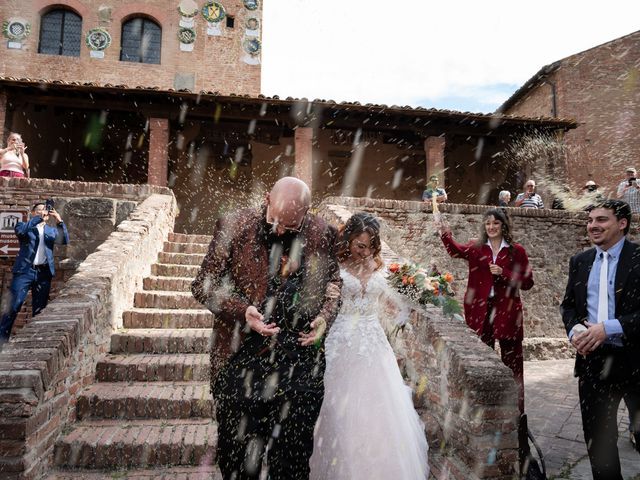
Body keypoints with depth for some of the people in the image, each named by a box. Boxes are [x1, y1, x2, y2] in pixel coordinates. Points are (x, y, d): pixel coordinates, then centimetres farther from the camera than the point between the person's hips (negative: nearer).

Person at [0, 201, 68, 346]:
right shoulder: (25, 225, 10)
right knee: (14, 306, -8)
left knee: (39, 309, 6)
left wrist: (59, 221, -13)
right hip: (25, 270, -3)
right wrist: (39, 218, -19)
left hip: (44, 273, 3)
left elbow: (64, 240, 0)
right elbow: (20, 231, -14)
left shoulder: (51, 231, 18)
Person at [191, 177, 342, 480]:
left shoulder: (322, 234, -1)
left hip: (300, 361, 1)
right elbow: (203, 284, -2)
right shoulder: (233, 227, -7)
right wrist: (241, 310, -17)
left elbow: (333, 282, 14)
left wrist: (326, 315, -5)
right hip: (241, 361, -1)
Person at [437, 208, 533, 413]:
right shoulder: (476, 248, 3)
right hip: (480, 311, 2)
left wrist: (503, 273, -16)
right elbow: (456, 251, -18)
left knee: (512, 362, 7)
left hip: (507, 312, -1)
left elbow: (527, 282, -2)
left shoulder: (516, 250, 0)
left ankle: (517, 409, 21)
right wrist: (446, 235, -37)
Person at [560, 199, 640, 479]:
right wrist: (574, 330, -7)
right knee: (596, 435, 14)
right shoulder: (580, 261, 9)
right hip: (593, 360, 4)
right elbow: (568, 305, 12)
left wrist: (609, 328, -22)